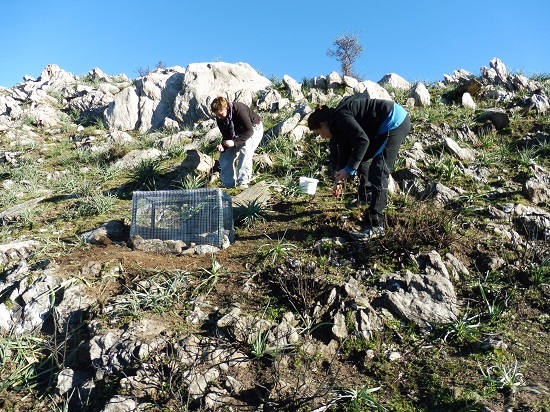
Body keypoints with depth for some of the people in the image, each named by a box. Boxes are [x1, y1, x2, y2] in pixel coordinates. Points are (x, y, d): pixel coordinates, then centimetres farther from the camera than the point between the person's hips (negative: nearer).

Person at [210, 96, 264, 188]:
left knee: (245, 152, -30)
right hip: (238, 132, 7)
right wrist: (223, 145, -28)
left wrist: (234, 142, -44)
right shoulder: (219, 118, -15)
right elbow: (226, 135, -6)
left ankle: (243, 182, -23)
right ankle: (228, 183, 7)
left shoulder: (239, 110, -35)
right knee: (225, 155, -3)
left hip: (254, 128, -6)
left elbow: (249, 131, -34)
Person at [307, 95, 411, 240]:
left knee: (378, 171, -15)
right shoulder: (338, 120, 14)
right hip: (386, 125, 11)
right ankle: (366, 200, 40)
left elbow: (362, 140, -27)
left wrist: (349, 169, -22)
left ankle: (376, 225, -12)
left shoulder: (340, 117, -16)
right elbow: (344, 150, 23)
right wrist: (339, 180, 29)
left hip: (395, 122, -11)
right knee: (363, 158, 22)